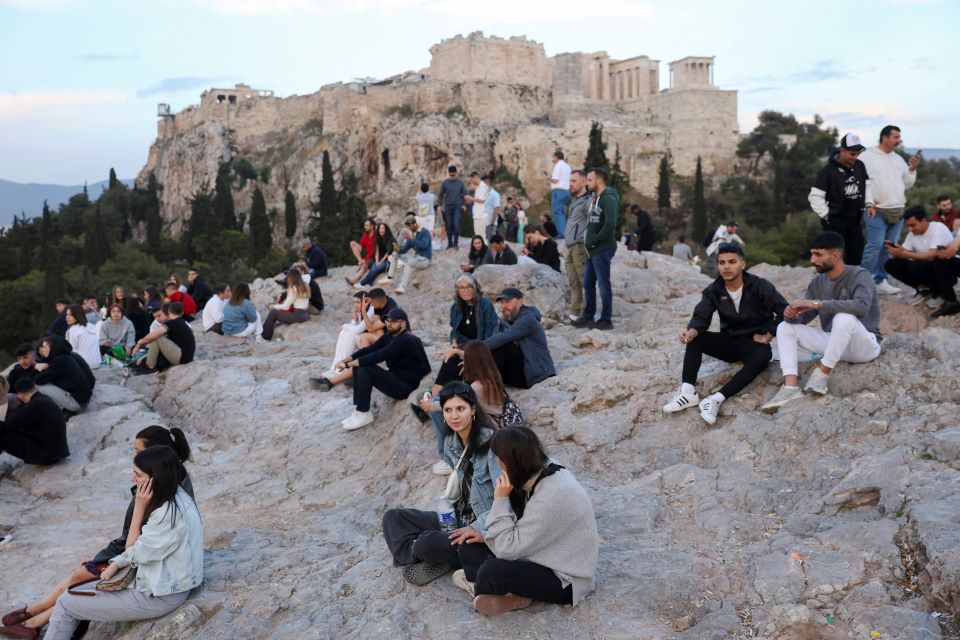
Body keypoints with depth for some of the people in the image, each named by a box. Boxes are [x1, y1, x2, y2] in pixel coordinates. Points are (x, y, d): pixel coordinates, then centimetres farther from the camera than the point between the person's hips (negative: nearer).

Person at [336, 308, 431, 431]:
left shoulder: (405, 341, -22)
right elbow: (369, 350, 0)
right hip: (396, 377, 9)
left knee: (365, 369, -22)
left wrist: (348, 364, -24)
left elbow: (377, 356, -27)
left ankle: (364, 414, -12)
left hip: (407, 386, -9)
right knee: (359, 366, 0)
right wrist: (347, 360, -14)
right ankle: (358, 410, -1)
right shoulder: (390, 336, 7)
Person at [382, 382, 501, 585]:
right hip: (459, 517, 8)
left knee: (427, 543, -29)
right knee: (392, 517, 2)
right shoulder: (451, 442, 3)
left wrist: (479, 528, -25)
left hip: (486, 528, -8)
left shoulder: (490, 442, -20)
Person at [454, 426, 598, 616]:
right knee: (468, 549, 5)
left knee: (492, 571, -31)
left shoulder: (552, 495, -30)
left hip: (565, 581, -9)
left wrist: (500, 500, -22)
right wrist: (485, 536, -2)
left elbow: (509, 550, -26)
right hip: (544, 559, 9)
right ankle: (514, 592, -9)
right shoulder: (540, 471, -4)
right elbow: (520, 531, 9)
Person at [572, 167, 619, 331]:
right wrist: (589, 241, 9)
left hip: (603, 249, -9)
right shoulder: (595, 198, 16)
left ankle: (606, 320, 5)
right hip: (592, 249, 9)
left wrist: (595, 240, -17)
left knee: (603, 284, -2)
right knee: (588, 284, 14)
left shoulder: (609, 199, -14)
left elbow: (610, 225, -24)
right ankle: (588, 316, 24)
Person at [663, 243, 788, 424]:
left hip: (754, 344, -3)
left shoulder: (760, 286, -11)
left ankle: (716, 399, -43)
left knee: (762, 356, -38)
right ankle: (688, 392, -32)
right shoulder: (713, 291, -3)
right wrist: (691, 332, -36)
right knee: (695, 339, -21)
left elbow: (785, 312, -10)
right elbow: (701, 317, -14)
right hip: (728, 341, 4)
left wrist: (767, 336, -14)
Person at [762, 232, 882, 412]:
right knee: (785, 327, -7)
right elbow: (802, 319, 3)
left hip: (865, 345, -7)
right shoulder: (817, 282, 4)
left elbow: (861, 306, -35)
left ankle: (822, 374, -23)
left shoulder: (860, 276, -14)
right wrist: (792, 315, -22)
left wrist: (817, 303, -35)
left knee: (845, 318, -37)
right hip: (833, 344, 7)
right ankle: (791, 387, -25)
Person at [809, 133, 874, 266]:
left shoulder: (860, 166, 3)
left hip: (855, 220, 6)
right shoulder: (828, 170, -15)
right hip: (835, 221, -6)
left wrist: (869, 204, 4)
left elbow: (868, 185, 18)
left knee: (856, 255, 9)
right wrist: (827, 216, -12)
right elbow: (815, 197, -14)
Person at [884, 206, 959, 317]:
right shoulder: (913, 233, 1)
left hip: (948, 270, -7)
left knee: (915, 266, -35)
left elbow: (932, 256, -33)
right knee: (891, 264, -7)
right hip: (926, 268, 7)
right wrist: (895, 251, -24)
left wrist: (905, 254, -35)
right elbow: (904, 253, -1)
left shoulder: (938, 229, -21)